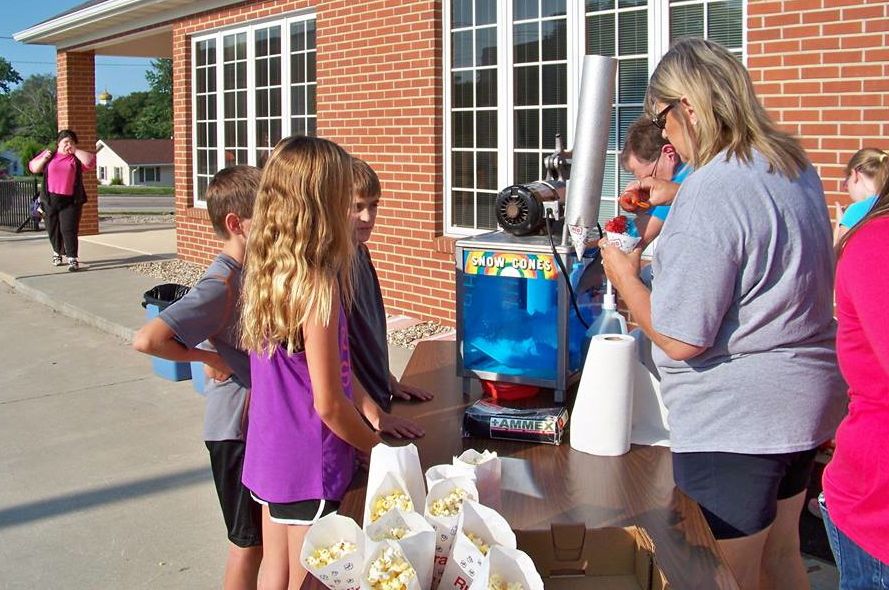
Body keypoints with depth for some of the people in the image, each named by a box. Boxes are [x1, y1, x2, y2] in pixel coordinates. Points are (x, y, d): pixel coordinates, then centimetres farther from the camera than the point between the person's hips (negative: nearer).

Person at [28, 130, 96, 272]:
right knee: (53, 230, 12)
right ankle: (57, 253, 35)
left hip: (71, 201, -2)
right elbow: (33, 168, 12)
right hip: (50, 200, 3)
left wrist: (75, 151, -10)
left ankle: (72, 259, -8)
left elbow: (91, 162, -13)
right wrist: (44, 158, -5)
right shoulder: (49, 154, 11)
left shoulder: (76, 158, 5)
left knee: (69, 230, -10)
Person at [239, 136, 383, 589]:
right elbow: (328, 403, -20)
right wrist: (378, 449, -3)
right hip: (309, 467, -7)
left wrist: (371, 416, 15)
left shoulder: (264, 273, 0)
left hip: (267, 454, 7)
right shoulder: (317, 286, -23)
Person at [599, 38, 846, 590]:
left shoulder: (709, 195, -24)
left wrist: (625, 276, -7)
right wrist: (668, 197, 22)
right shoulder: (796, 166, 4)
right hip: (806, 400, 9)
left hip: (735, 419, -9)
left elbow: (681, 339, -24)